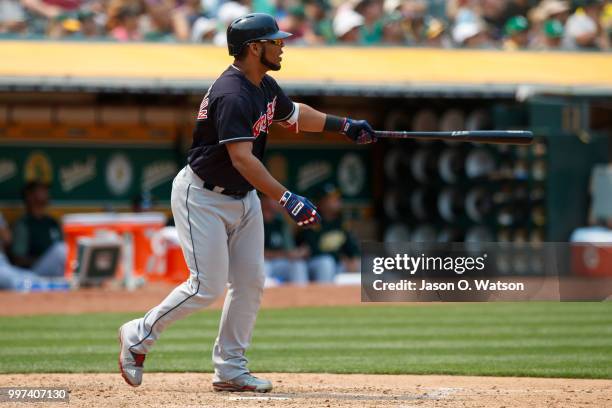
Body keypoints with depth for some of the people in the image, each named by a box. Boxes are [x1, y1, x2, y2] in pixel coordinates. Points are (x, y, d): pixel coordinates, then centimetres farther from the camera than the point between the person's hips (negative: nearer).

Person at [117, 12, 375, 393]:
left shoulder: (265, 86, 3)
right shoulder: (232, 95, -27)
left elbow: (294, 113, 24)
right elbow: (241, 158, -35)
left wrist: (343, 125, 14)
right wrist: (286, 198, -40)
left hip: (243, 197, 9)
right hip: (202, 196, -9)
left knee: (250, 282, 5)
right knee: (207, 286, -11)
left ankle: (230, 368, 13)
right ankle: (139, 336, 8)